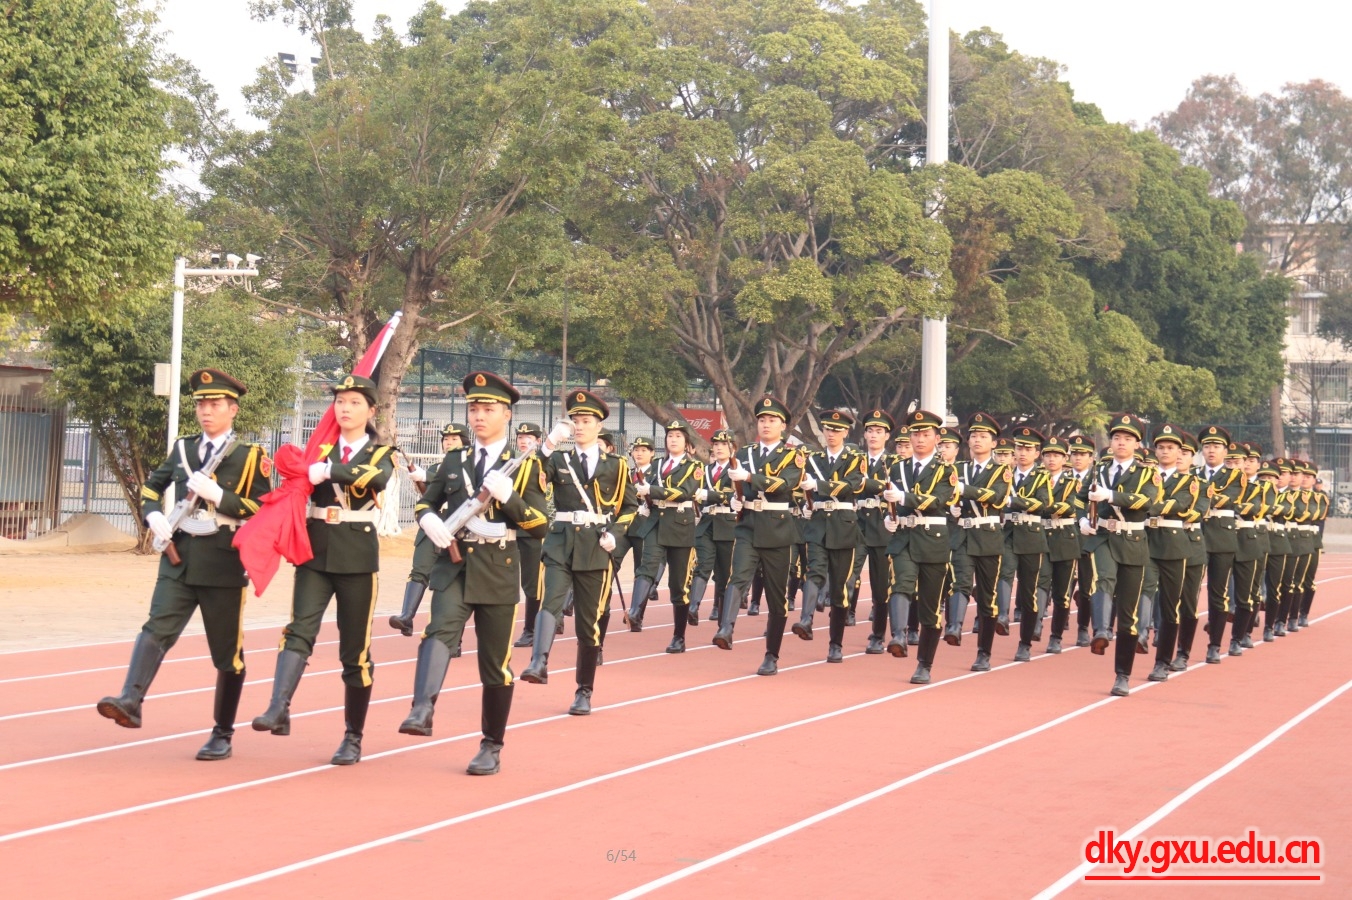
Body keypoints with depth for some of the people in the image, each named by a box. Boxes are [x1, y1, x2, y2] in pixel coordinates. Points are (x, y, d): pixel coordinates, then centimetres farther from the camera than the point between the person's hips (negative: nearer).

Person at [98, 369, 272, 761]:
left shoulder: (251, 457, 0)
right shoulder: (183, 449, 12)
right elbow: (151, 487, 22)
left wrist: (217, 495, -18)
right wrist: (155, 520, 2)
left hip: (223, 565, -3)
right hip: (179, 560, 3)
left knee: (227, 653, 5)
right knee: (157, 629, -18)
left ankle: (222, 734, 15)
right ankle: (131, 701, -32)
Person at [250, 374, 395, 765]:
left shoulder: (381, 453, 5)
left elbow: (376, 477, -18)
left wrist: (329, 470, -27)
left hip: (357, 555, -2)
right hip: (316, 551, 2)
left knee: (355, 648, 3)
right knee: (300, 627, -18)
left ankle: (353, 737, 10)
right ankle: (279, 709, -31)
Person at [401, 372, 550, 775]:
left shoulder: (525, 464, 2)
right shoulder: (453, 460, 11)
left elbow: (541, 525, -3)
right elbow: (425, 503, 19)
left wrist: (507, 495, -19)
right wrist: (429, 521, -5)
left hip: (499, 572, -1)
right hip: (454, 565, 2)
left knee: (495, 663, 5)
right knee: (440, 630, -26)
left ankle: (491, 747, 16)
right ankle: (422, 711, -43)